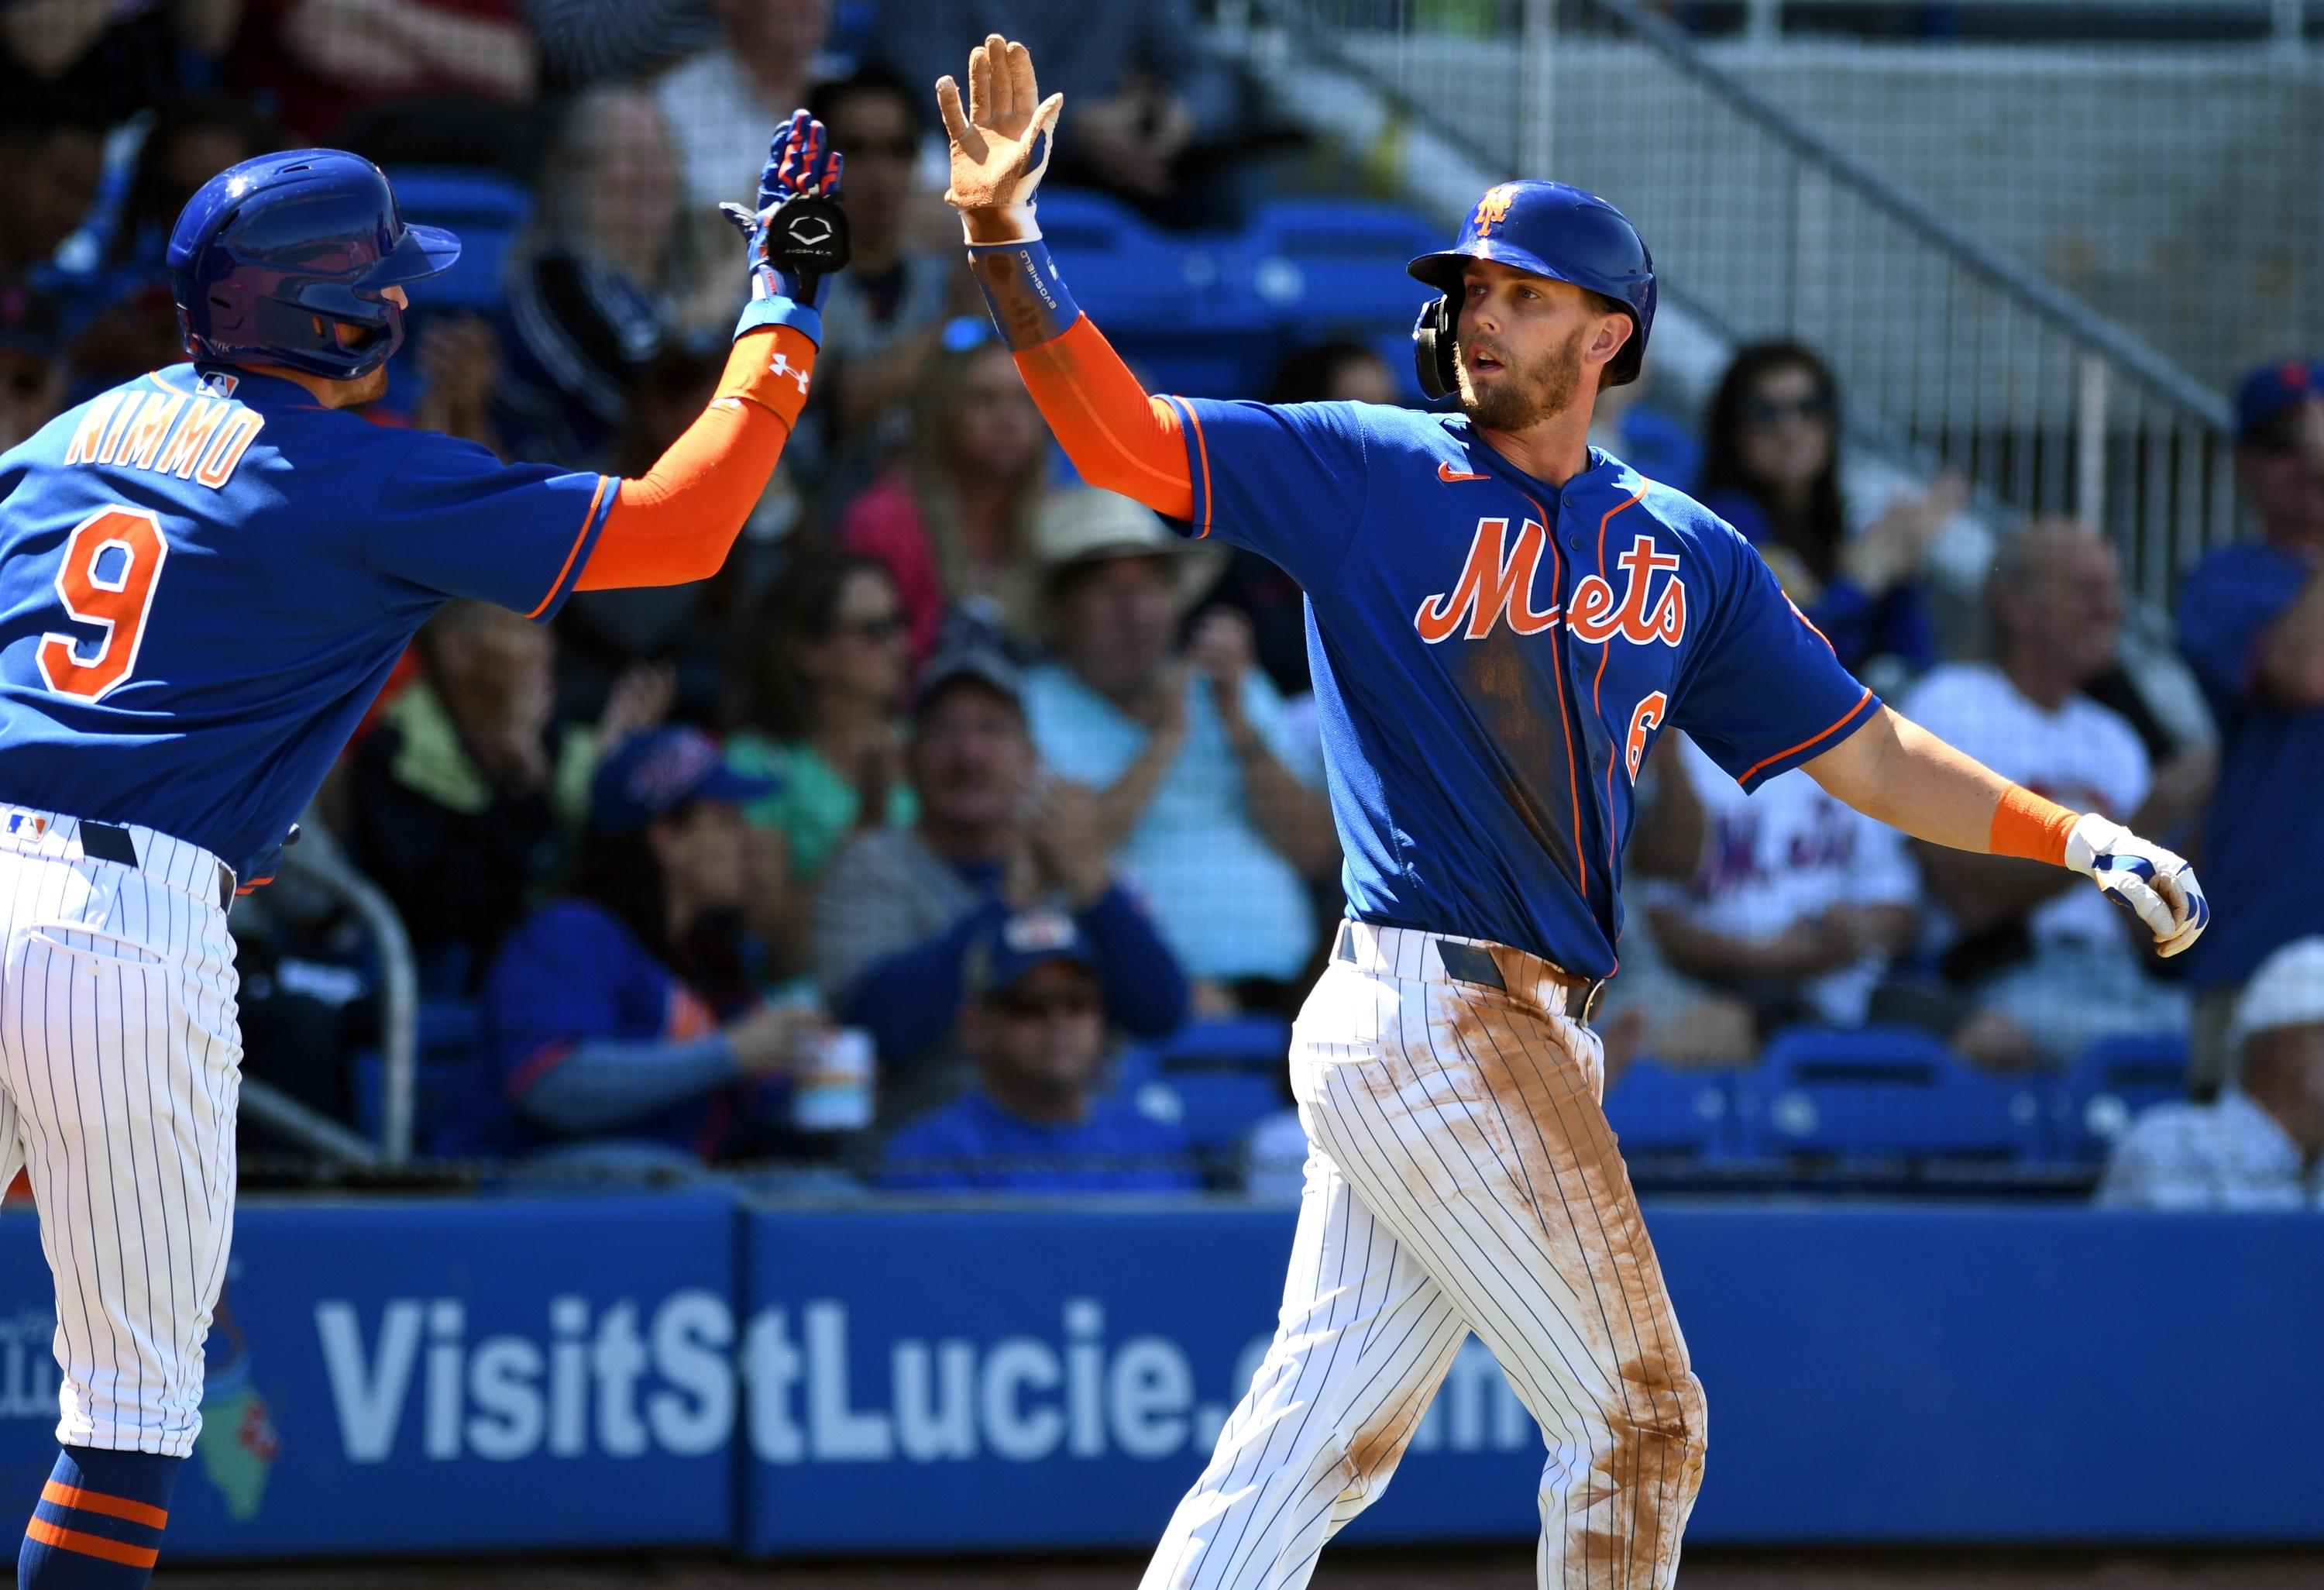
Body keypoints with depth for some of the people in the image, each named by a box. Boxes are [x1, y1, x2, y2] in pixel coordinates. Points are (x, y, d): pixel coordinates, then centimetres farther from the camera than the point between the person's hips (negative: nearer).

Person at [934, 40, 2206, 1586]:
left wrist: (2080, 838, 8)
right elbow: (1122, 437, -8)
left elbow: (1863, 752, 17)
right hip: (1432, 1020, -6)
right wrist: (1007, 238, -22)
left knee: (1319, 1438, 5)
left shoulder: (1691, 558, 14)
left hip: (1526, 1043, 6)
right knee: (1637, 1417, -1)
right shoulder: (1372, 475, -1)